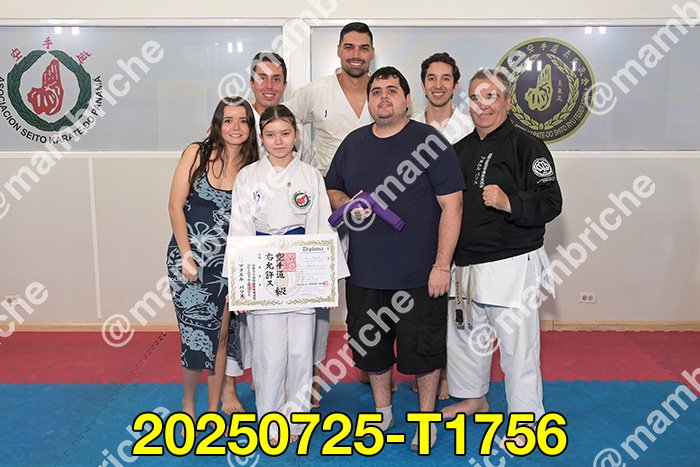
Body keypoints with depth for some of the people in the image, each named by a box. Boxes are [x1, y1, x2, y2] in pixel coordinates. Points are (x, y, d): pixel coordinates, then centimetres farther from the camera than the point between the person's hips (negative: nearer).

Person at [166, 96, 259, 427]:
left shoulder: (251, 167, 1)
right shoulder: (197, 153, -5)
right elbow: (176, 205, -6)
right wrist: (187, 256, -10)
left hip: (227, 261, 2)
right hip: (188, 255, -2)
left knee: (221, 334, 7)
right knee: (196, 332, 0)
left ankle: (214, 409, 23)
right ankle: (188, 403, 24)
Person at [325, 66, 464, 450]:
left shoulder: (430, 141, -8)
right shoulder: (353, 143, 8)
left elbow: (452, 205, -10)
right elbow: (333, 190, 18)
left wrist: (442, 265, -14)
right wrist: (347, 205, -6)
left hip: (419, 274, -4)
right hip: (364, 271, 5)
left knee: (423, 347, 7)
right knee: (371, 344, 16)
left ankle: (426, 416, 29)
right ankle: (382, 410, 38)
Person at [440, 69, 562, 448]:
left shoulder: (527, 146, -8)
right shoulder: (461, 150, 11)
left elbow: (550, 202, -13)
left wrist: (509, 202, -28)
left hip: (512, 265, -7)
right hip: (466, 263, 7)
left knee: (517, 345, 1)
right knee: (465, 334, 20)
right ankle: (473, 397, 42)